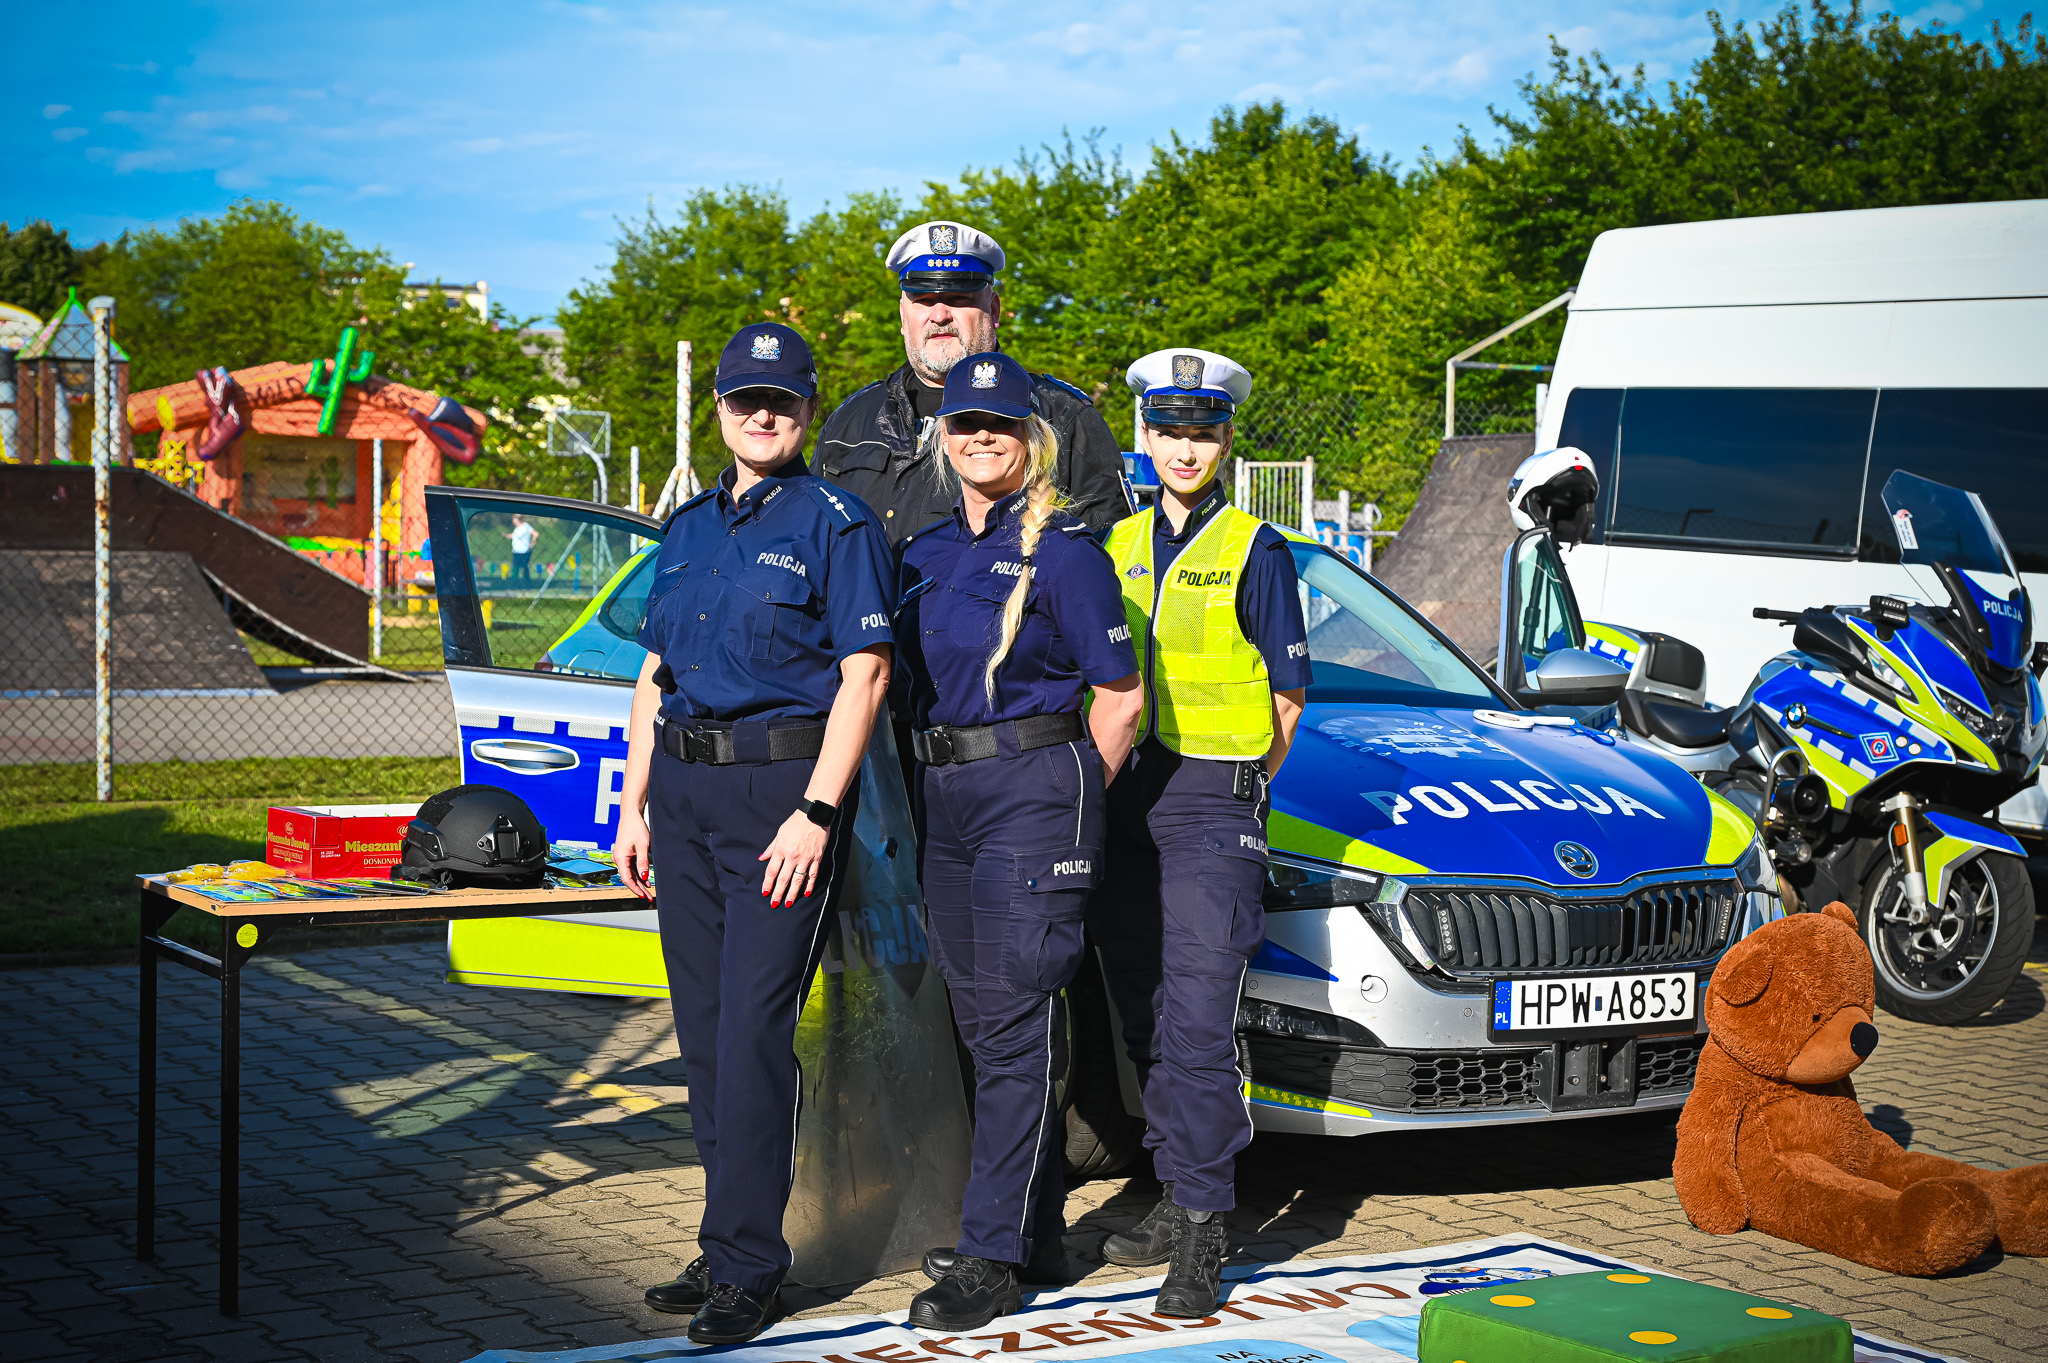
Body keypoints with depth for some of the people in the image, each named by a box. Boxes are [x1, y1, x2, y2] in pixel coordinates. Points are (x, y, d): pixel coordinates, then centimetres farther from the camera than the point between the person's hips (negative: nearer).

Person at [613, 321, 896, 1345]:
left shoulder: (835, 522, -3)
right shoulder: (687, 529, 17)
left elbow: (864, 673, -9)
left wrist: (815, 815, -16)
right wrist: (635, 807, 12)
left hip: (781, 782, -7)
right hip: (685, 792, 7)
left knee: (753, 1032, -9)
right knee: (703, 1031, 9)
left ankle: (747, 1263, -3)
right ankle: (729, 1246, 18)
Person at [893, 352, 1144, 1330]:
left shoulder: (1062, 552, -7)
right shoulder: (926, 551, 12)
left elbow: (1119, 697, -5)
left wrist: (1066, 804, -3)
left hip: (1034, 789, -8)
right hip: (945, 798, 8)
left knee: (1012, 1025, -7)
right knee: (982, 1022, 13)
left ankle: (994, 1258, -4)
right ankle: (1039, 1233, 24)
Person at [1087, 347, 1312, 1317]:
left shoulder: (1254, 551, -2)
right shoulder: (1119, 544, 12)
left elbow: (1286, 700, 0)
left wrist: (1233, 795, 2)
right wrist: (1111, 784, 11)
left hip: (1212, 803, -5)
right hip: (1121, 797, 6)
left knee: (1197, 1027, -11)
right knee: (1144, 1021, 10)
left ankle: (1202, 1233, -7)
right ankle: (1177, 1197, 21)